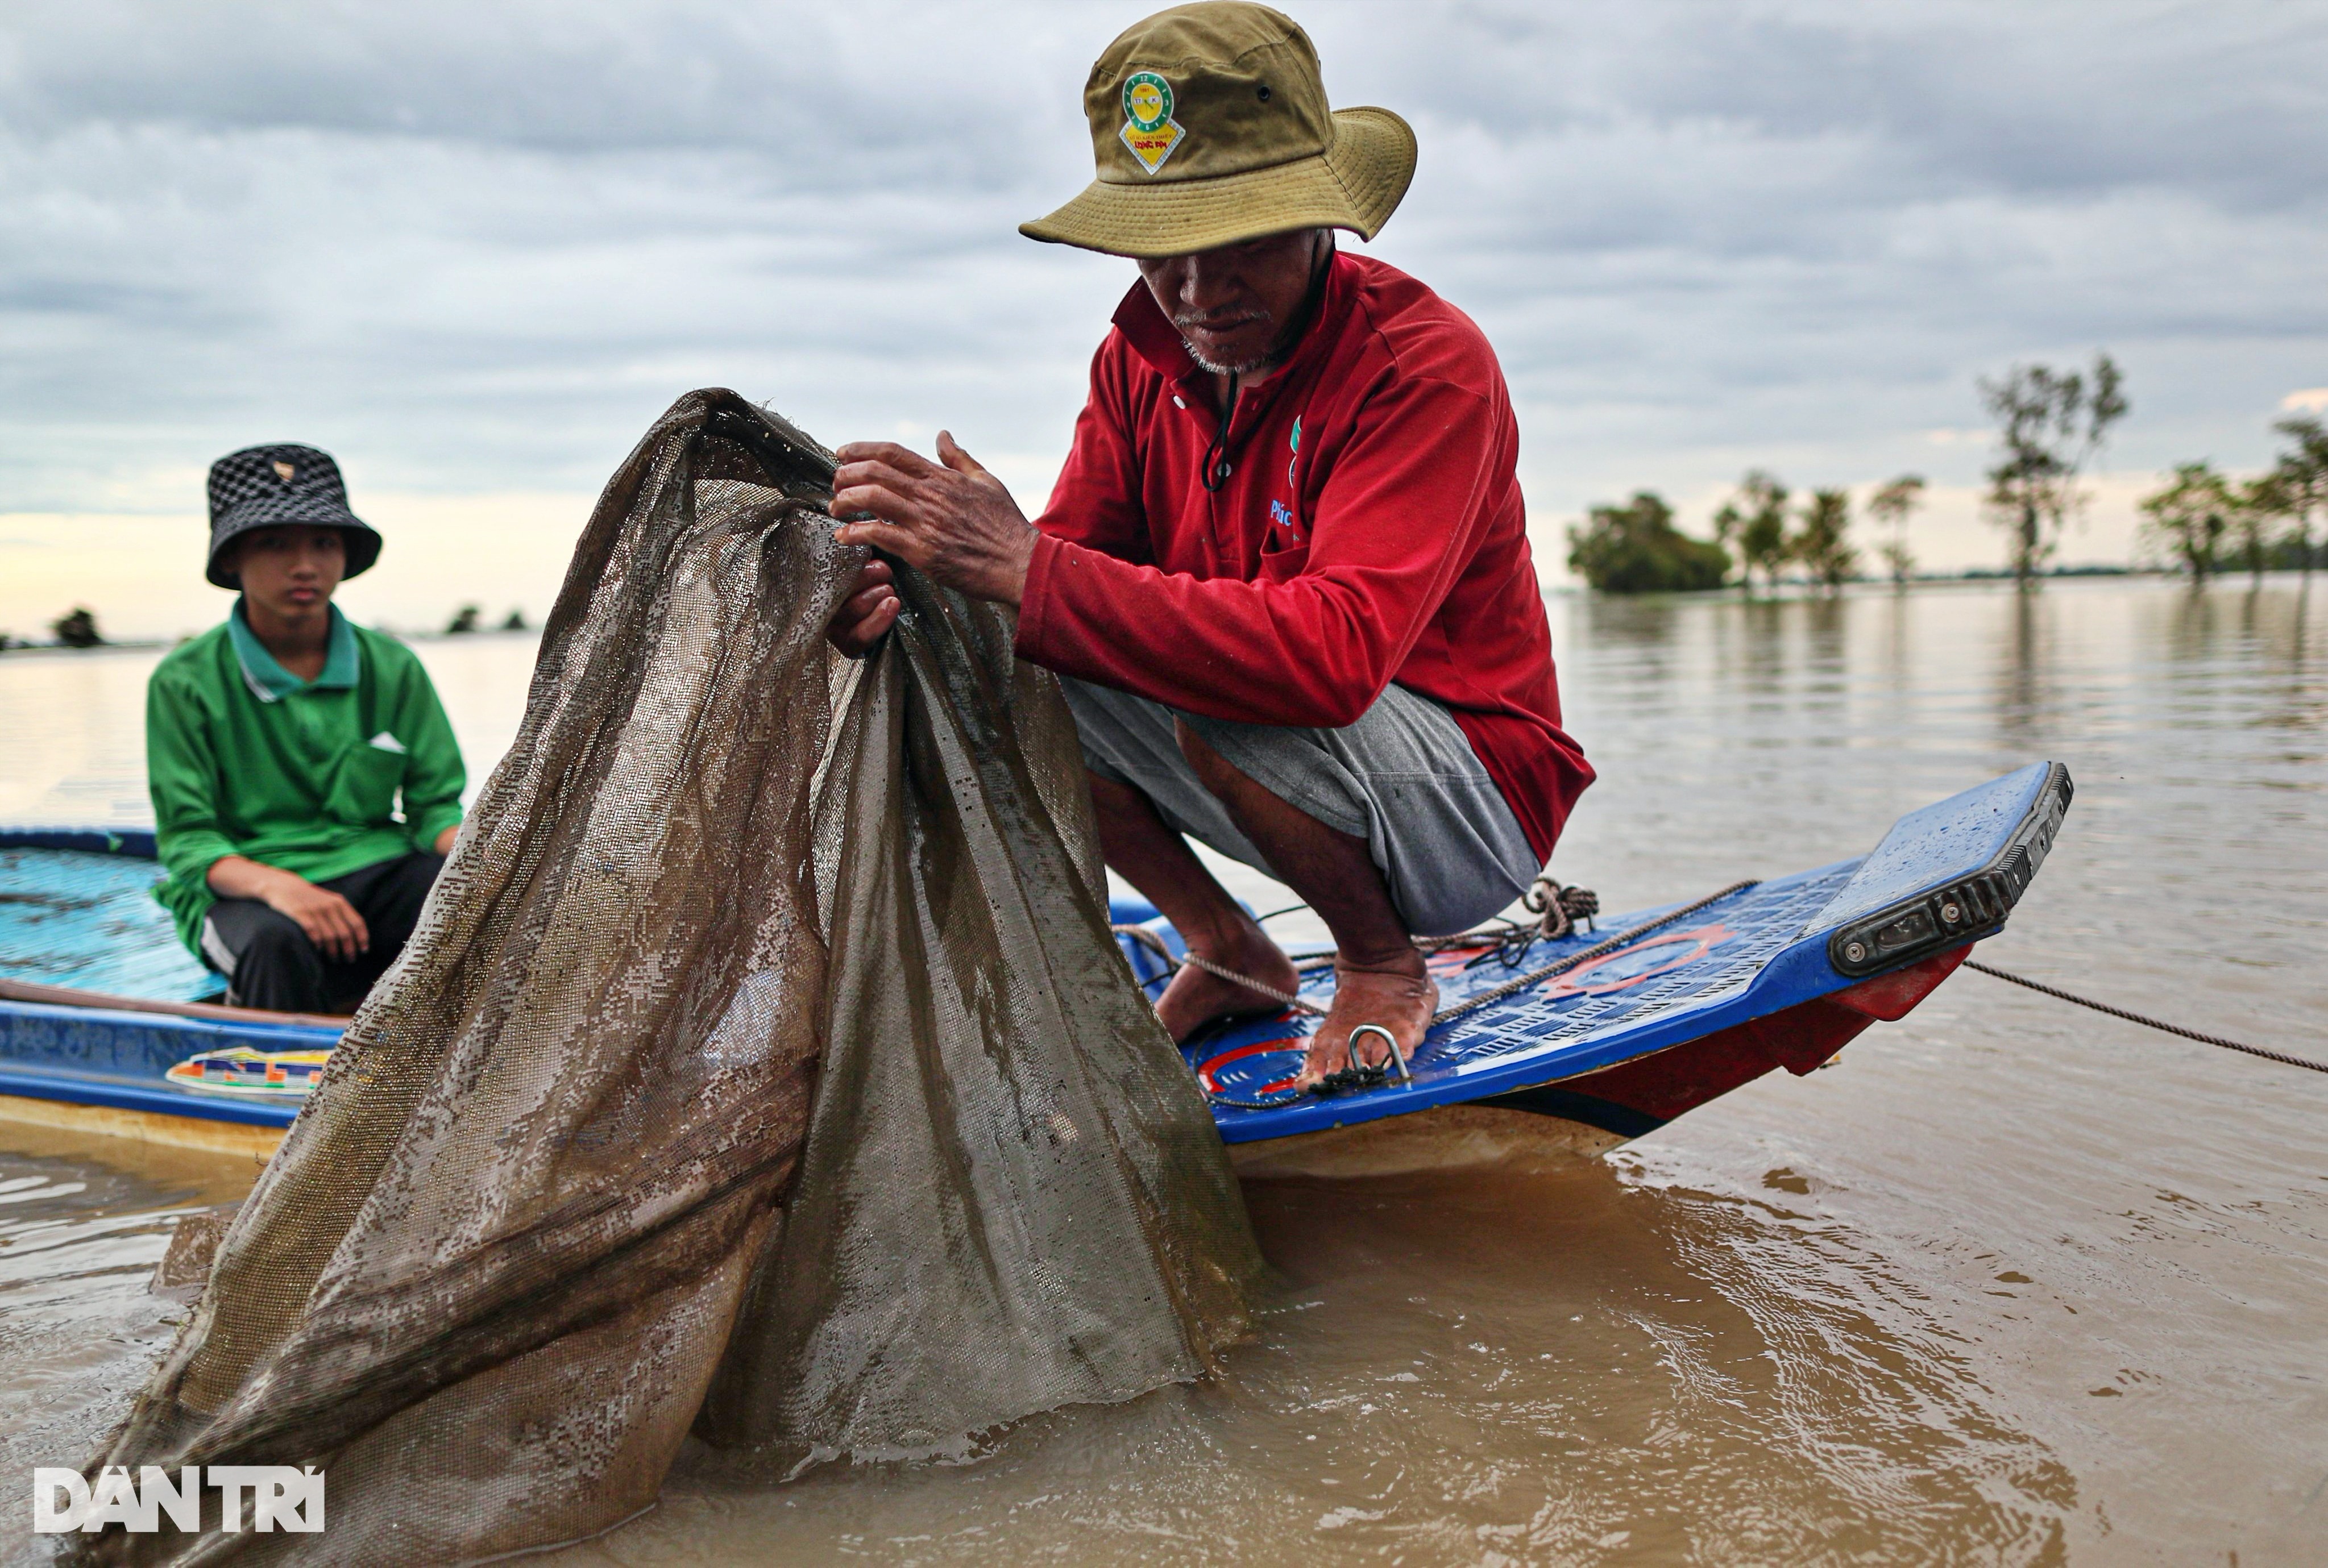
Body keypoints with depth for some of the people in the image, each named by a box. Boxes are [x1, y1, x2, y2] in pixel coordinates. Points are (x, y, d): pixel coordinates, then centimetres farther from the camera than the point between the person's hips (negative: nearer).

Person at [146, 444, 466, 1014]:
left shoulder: (393, 669, 8)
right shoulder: (185, 683, 0)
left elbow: (434, 803, 9)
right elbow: (186, 838, -4)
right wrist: (275, 884, -26)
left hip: (377, 870, 2)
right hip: (242, 886, -2)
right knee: (277, 941, -38)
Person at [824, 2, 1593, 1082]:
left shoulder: (1428, 366, -24)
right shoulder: (1142, 361, -3)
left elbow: (1334, 653, -38)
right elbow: (1070, 567, -9)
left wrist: (1030, 571, -41)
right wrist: (913, 601, -32)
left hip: (1475, 805, -6)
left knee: (1218, 703, -35)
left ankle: (1384, 965, -3)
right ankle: (1228, 955, 8)